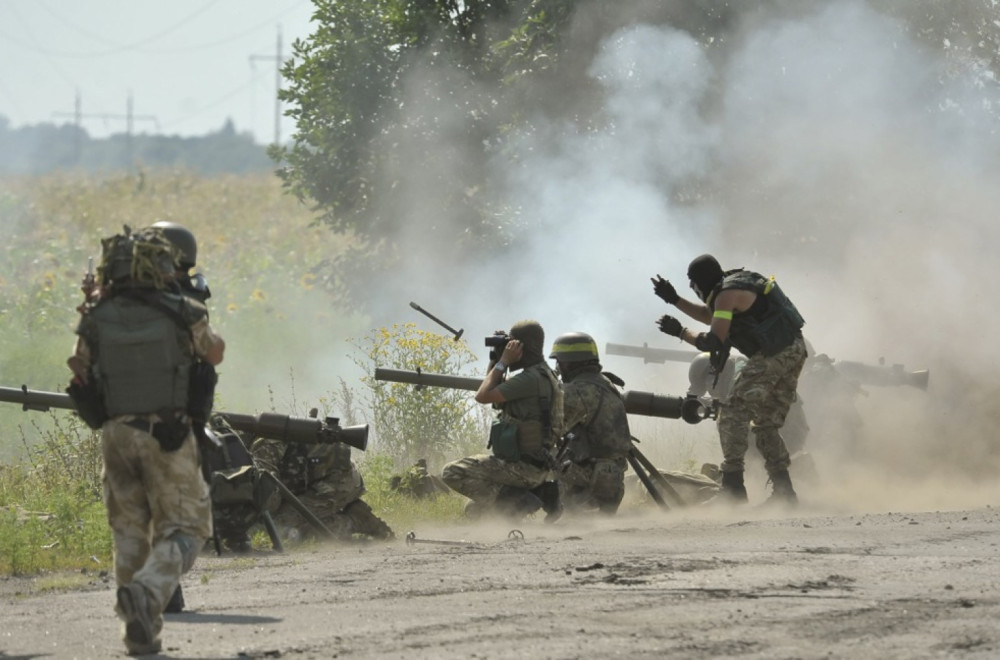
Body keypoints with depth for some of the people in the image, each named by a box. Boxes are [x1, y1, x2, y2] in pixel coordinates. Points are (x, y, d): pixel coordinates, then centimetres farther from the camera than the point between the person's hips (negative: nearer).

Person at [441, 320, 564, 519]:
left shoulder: (532, 378, -20)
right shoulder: (543, 375, 13)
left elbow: (483, 396, -19)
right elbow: (494, 392, 25)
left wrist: (503, 362, -11)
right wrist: (495, 361, 12)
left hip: (522, 466, -11)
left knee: (452, 473, -12)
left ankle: (516, 501, -15)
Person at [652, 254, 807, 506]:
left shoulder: (727, 295, -9)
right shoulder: (737, 283, 21)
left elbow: (713, 342, -12)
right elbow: (710, 315, 35)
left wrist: (680, 332, 1)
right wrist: (674, 300, 32)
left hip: (773, 356, -10)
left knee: (732, 416, -7)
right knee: (767, 424, 16)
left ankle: (733, 484, -13)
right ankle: (783, 490, 12)